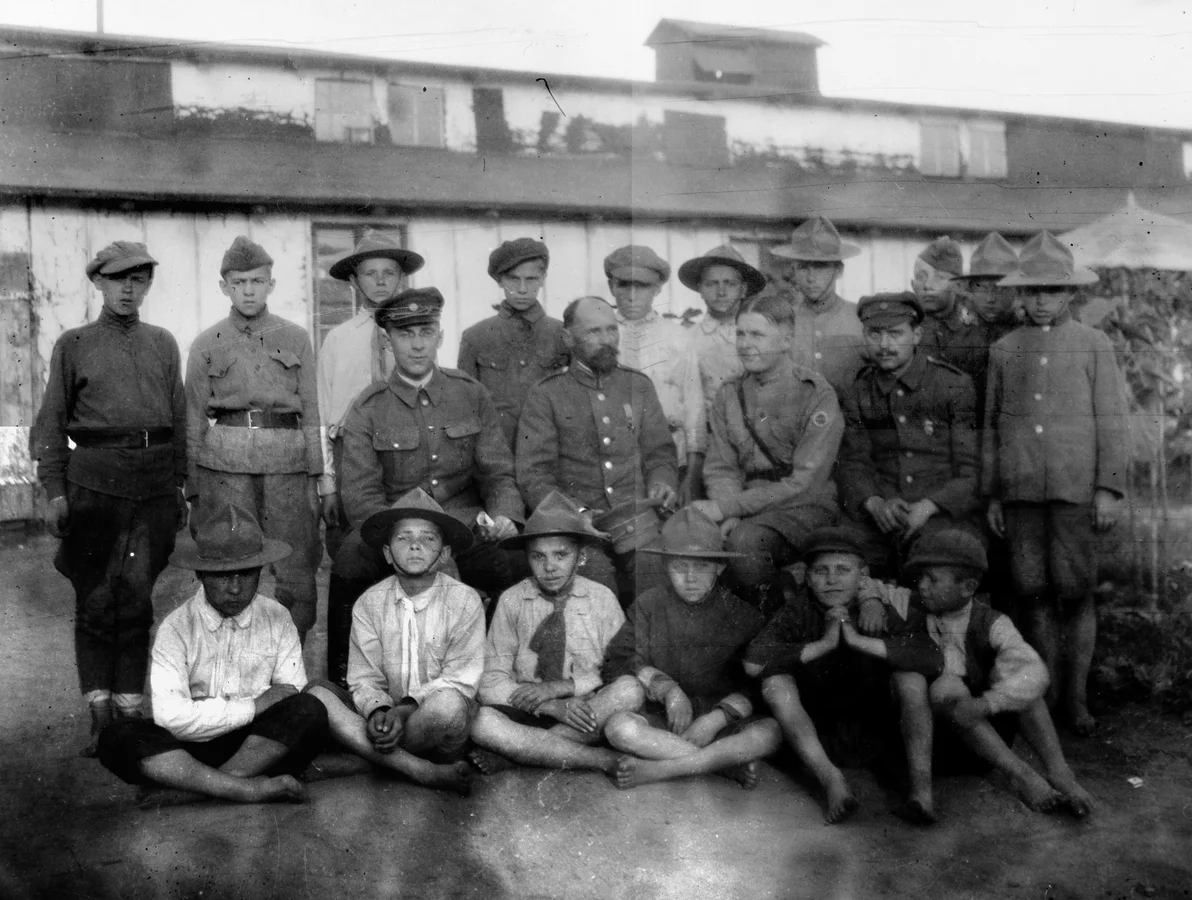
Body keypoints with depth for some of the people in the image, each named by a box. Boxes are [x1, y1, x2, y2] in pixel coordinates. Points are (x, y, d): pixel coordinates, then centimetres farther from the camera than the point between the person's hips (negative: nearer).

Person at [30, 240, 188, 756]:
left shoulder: (163, 344, 13)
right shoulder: (73, 345, 7)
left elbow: (179, 419, 15)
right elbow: (52, 424, 5)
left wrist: (181, 486, 11)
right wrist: (55, 491, -3)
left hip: (155, 485, 2)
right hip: (95, 481, -2)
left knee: (136, 601, 4)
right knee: (95, 599, 0)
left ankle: (129, 710, 12)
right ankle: (99, 716, 8)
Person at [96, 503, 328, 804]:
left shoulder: (278, 619, 4)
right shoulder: (176, 629, -4)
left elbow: (291, 691, 1)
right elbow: (171, 716, -15)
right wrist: (255, 706, -16)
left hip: (263, 747, 1)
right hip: (192, 749, -1)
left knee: (310, 710, -27)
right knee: (117, 738, -26)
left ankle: (191, 789, -20)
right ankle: (248, 788, -33)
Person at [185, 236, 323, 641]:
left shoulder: (296, 338, 12)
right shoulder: (206, 345, 10)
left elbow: (310, 411, 11)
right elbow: (194, 421, 12)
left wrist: (314, 478, 5)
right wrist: (193, 490, 7)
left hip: (287, 462, 0)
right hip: (225, 464, 0)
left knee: (299, 581, -2)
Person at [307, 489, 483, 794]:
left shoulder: (464, 601, -5)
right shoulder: (369, 603, 2)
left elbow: (461, 679, -9)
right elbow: (364, 677, 0)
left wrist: (406, 709, -23)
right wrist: (378, 710, -22)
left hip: (442, 724, -3)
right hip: (386, 715, 3)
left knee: (448, 702, -37)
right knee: (318, 693, -21)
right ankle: (424, 772, -29)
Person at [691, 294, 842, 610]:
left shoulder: (817, 394, -6)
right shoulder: (729, 394, 12)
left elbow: (803, 481, -14)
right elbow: (720, 467, 8)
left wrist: (727, 507, -17)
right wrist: (730, 515, -14)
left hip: (804, 508, -5)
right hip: (746, 509, 5)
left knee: (744, 541, -33)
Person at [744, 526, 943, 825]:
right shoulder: (798, 610, -9)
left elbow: (935, 659, -27)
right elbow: (753, 661, -26)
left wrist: (861, 641, -30)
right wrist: (824, 644, -27)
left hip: (875, 732, 0)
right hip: (815, 735, 0)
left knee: (911, 672, -21)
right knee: (774, 680, -24)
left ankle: (921, 788, -27)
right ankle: (831, 780, -34)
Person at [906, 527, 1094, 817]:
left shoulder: (991, 626, -11)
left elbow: (1034, 673, -28)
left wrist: (986, 703, -44)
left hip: (989, 729, 0)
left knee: (1017, 675, -25)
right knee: (946, 687, -33)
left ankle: (1058, 771, -31)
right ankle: (1020, 774, -34)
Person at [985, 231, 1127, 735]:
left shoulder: (1094, 345, 5)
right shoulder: (1003, 351, 10)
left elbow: (1111, 422, 2)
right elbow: (992, 425, 13)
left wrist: (1110, 489, -5)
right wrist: (990, 495, 10)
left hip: (1076, 489, -2)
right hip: (1020, 490, 2)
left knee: (1076, 594, -1)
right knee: (1035, 595, 4)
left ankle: (1077, 699, 12)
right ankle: (1046, 695, 16)